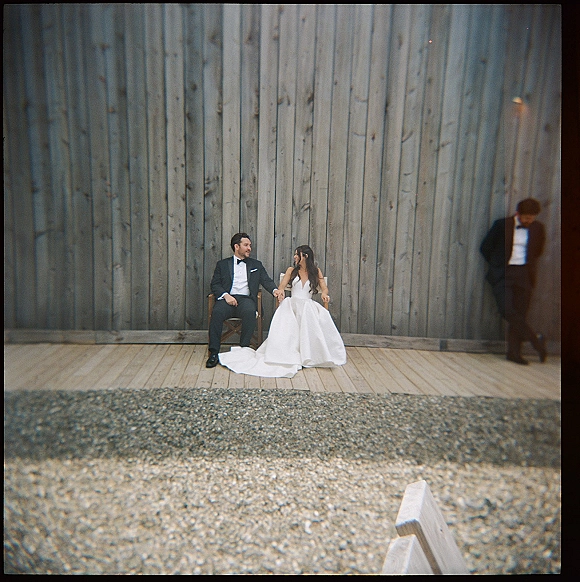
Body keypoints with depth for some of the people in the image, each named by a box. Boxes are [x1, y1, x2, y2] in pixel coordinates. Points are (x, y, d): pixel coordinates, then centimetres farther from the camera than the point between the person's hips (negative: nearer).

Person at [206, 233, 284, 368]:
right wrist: (225, 295, -11)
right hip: (227, 298, 0)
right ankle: (214, 352, -26)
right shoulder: (222, 264, 18)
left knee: (250, 312, -34)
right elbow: (214, 284, 9)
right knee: (217, 312, -32)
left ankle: (244, 349, -22)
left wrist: (275, 289, -11)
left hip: (246, 299, 0)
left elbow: (266, 280, 11)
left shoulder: (256, 265, 23)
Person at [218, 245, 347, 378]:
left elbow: (324, 288, 12)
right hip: (293, 303, 1)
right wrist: (280, 292, -15)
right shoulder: (291, 270, 21)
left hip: (309, 305, 0)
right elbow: (281, 286, 10)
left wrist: (324, 294, -14)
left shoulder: (316, 271, 19)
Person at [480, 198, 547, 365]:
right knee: (507, 310, -16)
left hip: (525, 275, 2)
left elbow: (538, 251, 23)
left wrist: (529, 266, 15)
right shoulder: (502, 225, 0)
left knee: (520, 313, 1)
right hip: (502, 274, -2)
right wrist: (497, 264, 7)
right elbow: (485, 248, 5)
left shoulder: (538, 228, 8)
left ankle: (514, 351, 9)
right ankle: (535, 340, 1)